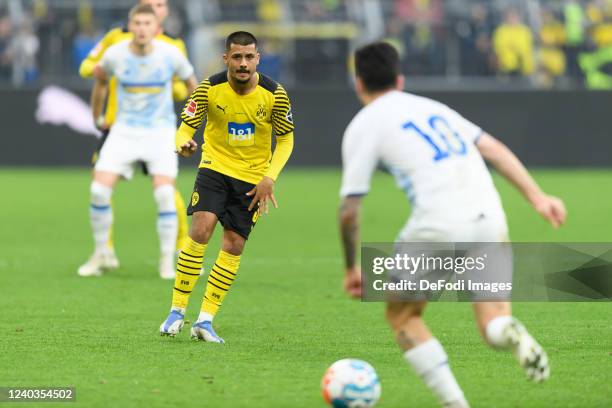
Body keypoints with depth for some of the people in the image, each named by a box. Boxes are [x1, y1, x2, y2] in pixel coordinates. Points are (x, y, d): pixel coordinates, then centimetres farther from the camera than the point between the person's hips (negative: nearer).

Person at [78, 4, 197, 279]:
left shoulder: (170, 55, -11)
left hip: (161, 131, -1)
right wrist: (96, 119, 22)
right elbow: (101, 81, 15)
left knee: (165, 195, -18)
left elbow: (191, 82, 9)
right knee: (99, 191, -12)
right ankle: (101, 254, 8)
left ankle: (167, 263, -4)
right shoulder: (115, 55, -8)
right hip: (124, 130, 1)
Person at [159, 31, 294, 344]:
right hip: (215, 166, -1)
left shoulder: (274, 94, -11)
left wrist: (269, 178, -11)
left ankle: (205, 320, 5)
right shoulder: (210, 88, -12)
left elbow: (286, 139, 0)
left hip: (252, 178, 1)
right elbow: (186, 126, -8)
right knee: (201, 228, -20)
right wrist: (184, 143, -33)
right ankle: (177, 311, -11)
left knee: (234, 245, -3)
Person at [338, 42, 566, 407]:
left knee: (402, 317, 18)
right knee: (493, 323, 17)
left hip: (438, 230, -4)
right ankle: (509, 330, -21)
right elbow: (493, 148, 16)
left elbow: (350, 210, 4)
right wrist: (537, 196, 12)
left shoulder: (364, 126, 8)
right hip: (490, 222, 4)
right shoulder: (433, 107, 24)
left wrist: (352, 268, 15)